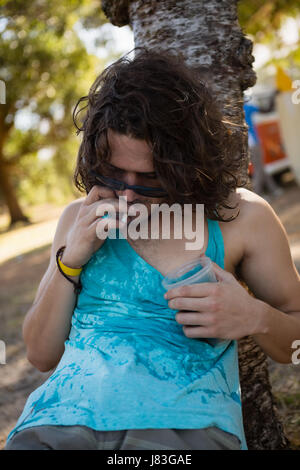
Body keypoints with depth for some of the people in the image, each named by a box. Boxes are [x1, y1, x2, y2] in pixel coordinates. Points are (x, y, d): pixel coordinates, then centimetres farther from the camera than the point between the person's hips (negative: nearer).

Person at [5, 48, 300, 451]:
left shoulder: (243, 217, 6)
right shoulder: (79, 219, 15)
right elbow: (41, 355, 15)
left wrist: (256, 318, -7)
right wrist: (69, 261, 0)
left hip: (182, 423, -1)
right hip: (63, 416, 2)